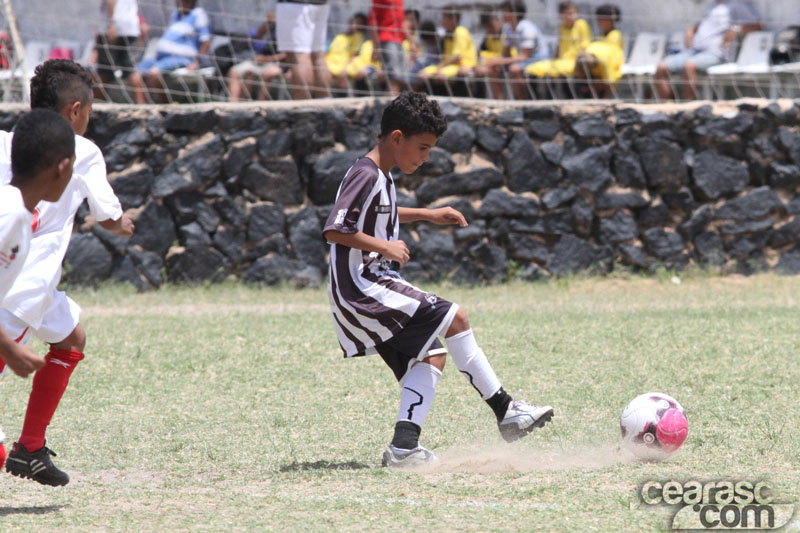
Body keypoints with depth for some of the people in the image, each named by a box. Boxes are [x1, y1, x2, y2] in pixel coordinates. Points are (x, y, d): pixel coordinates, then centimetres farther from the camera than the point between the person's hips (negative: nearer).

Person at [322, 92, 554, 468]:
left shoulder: (381, 177, 15)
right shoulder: (365, 176, -16)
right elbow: (334, 230, -25)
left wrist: (427, 215, 28)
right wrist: (384, 247, -20)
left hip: (371, 288, 11)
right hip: (362, 290, -11)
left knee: (431, 356, 5)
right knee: (453, 318, -13)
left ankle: (404, 446, -4)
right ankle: (505, 411, -7)